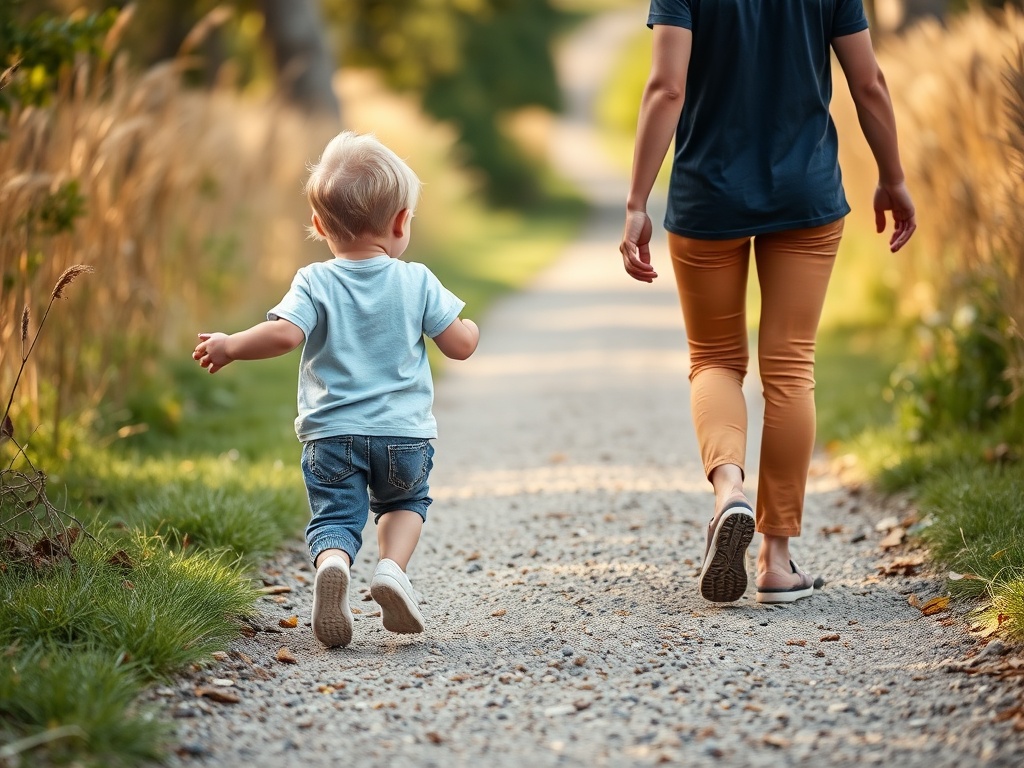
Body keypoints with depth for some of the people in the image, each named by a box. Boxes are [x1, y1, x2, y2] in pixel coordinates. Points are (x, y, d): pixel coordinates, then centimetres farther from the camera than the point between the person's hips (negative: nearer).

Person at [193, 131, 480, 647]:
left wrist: (229, 346, -5)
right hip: (405, 432, 1)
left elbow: (284, 334, -20)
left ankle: (331, 563, -28)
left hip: (332, 434, -1)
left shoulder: (315, 283, -5)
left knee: (334, 517, 7)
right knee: (404, 502, 26)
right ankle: (392, 566, -2)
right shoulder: (417, 282, -1)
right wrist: (472, 328, 22)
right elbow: (460, 344, -1)